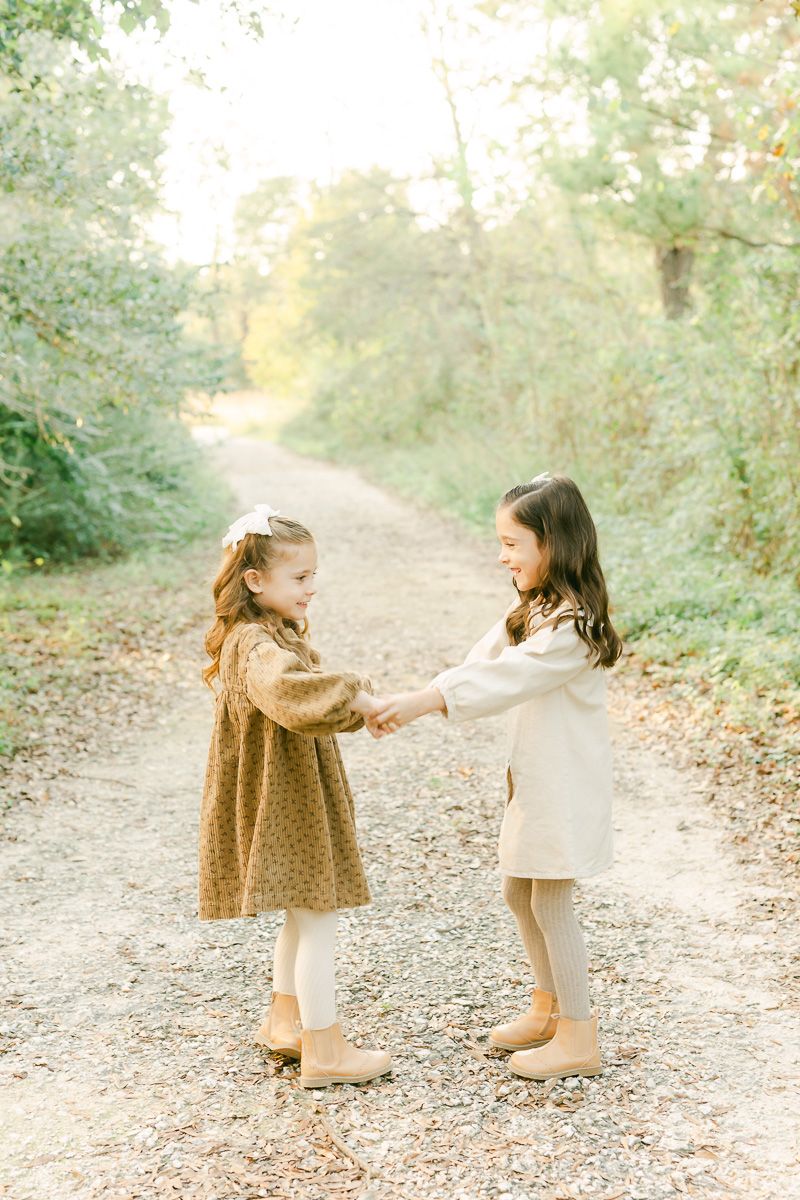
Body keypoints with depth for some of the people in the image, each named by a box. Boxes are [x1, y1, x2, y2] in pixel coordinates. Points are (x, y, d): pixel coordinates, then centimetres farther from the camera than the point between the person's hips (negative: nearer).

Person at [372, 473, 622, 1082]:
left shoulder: (573, 624, -22)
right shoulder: (529, 610, 10)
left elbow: (504, 679, -29)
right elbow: (479, 664, 1)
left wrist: (423, 702, -33)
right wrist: (415, 700, -13)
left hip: (567, 783, -10)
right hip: (533, 776, 10)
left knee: (550, 902, -1)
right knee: (520, 893, 18)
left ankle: (579, 1038, 12)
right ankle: (549, 1008, 35)